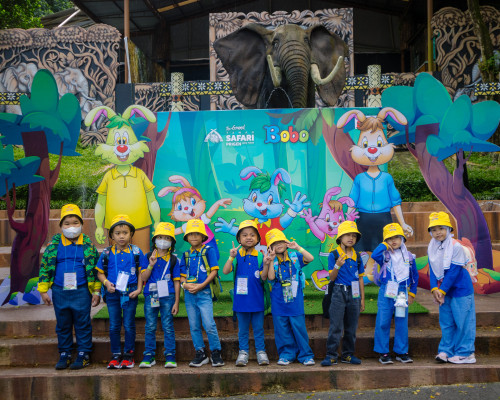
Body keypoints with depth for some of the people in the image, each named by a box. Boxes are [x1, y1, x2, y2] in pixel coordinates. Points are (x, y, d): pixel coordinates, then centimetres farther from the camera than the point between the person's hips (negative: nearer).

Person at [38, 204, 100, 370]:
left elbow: (95, 268, 3)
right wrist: (43, 290, 3)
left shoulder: (87, 244, -1)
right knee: (62, 325, 11)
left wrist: (96, 291, 1)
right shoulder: (54, 244, 2)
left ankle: (83, 355, 15)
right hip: (59, 292, 2)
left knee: (82, 324, 4)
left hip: (81, 292, -2)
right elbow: (45, 266, 6)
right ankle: (64, 355, 23)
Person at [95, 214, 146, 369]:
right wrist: (106, 283, -9)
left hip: (130, 293, -1)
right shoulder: (107, 253, 3)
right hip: (112, 293, 1)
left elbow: (141, 272, 5)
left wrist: (139, 289, -5)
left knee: (129, 325, 3)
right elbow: (100, 273, 9)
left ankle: (128, 355, 15)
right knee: (114, 326, 6)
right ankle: (115, 356, 16)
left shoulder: (136, 252, 1)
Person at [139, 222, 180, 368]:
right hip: (150, 296, 1)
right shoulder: (148, 257, 7)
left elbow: (176, 282, 5)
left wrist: (176, 302, 1)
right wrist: (151, 265, -15)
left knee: (168, 327, 1)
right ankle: (149, 356, 14)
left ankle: (170, 356, 8)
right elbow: (143, 278, 0)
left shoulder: (173, 260, 4)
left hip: (167, 297, -1)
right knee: (150, 327, 5)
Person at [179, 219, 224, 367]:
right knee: (194, 326, 8)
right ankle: (201, 354, 18)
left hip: (204, 293, -5)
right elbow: (182, 275, 15)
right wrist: (185, 284, -8)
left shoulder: (208, 251, -1)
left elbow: (214, 271, -6)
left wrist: (201, 286, -14)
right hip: (189, 294, 5)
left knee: (209, 325, -10)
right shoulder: (186, 255, 13)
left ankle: (216, 353, 3)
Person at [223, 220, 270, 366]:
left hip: (257, 298, 0)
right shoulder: (237, 255, -2)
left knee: (258, 327, 8)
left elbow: (263, 277, -5)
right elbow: (225, 271, -13)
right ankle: (243, 352, 20)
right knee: (243, 328, 10)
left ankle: (261, 352, 18)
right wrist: (231, 257, -25)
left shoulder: (260, 256, 0)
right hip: (241, 298, 0)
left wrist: (266, 263, -20)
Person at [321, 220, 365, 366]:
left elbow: (360, 278, 13)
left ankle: (348, 354, 18)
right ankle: (331, 355, 0)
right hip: (339, 292, -4)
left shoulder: (357, 256, 8)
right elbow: (332, 278, -7)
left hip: (353, 293, 4)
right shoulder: (334, 255, -4)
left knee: (351, 327, 8)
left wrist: (362, 298, 11)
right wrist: (337, 266, -25)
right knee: (335, 326, -5)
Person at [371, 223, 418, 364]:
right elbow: (374, 255, -25)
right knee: (383, 323, -1)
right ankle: (383, 353, 9)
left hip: (402, 293, 2)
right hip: (386, 293, -2)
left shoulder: (408, 256, 8)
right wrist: (385, 245, -10)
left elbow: (414, 276, 16)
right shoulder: (384, 255, -1)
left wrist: (412, 293, 12)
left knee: (402, 323, 7)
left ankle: (401, 352, 18)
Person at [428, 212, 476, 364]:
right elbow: (432, 270, 4)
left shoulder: (456, 246, -16)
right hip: (444, 292, 6)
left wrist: (442, 290, -17)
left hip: (461, 290, -6)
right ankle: (446, 351, 19)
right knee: (446, 322, 11)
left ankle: (465, 353, 9)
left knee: (463, 321, -1)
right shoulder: (431, 248, 4)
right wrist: (434, 289, -10)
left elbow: (453, 272, -18)